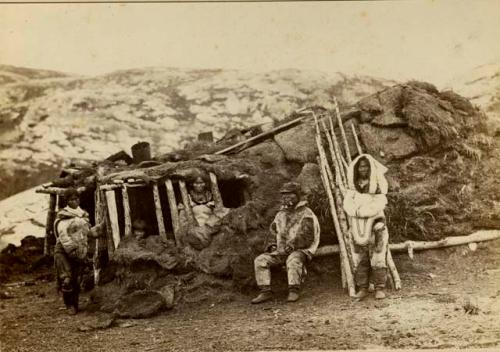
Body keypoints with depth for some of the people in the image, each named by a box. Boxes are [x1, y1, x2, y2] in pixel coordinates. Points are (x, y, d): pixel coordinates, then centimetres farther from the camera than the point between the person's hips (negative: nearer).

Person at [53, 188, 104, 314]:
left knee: (76, 280, 8)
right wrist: (72, 250, -21)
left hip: (79, 252, 5)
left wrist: (103, 225, 16)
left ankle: (75, 305, 19)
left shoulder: (83, 215, 15)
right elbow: (63, 235, -13)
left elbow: (89, 232, 25)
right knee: (66, 279, -12)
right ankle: (69, 304, 3)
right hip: (63, 251, -5)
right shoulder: (62, 216, -5)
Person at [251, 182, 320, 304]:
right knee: (260, 260, -15)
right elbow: (273, 231, 23)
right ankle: (265, 291, -13)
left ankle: (294, 291, -29)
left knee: (293, 260, -41)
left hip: (300, 250, -6)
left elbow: (307, 236, -14)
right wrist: (272, 244, 3)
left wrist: (293, 244, -25)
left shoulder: (306, 214, -5)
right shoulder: (281, 214, 16)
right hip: (281, 251, 6)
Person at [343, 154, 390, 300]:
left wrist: (360, 210, -15)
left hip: (375, 225, -2)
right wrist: (366, 209, -17)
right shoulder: (352, 186, 9)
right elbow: (348, 205, -3)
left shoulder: (378, 185, 2)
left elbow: (379, 205, -10)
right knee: (359, 260, 1)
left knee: (378, 259, -6)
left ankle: (379, 288, 0)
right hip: (357, 228, 2)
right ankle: (363, 288, 8)